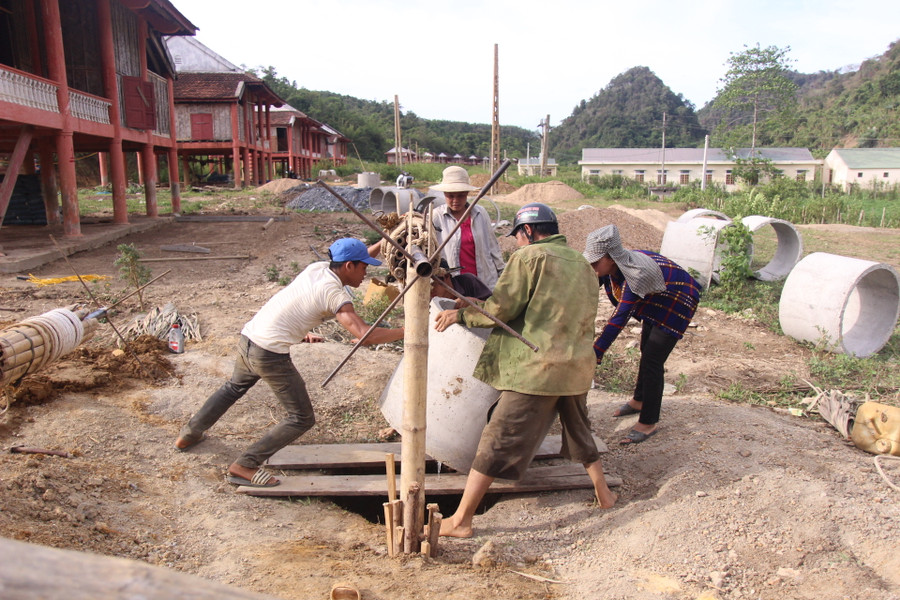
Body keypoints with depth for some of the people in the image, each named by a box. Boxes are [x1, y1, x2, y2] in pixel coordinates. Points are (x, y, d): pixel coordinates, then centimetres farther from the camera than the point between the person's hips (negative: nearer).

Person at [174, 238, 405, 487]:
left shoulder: (317, 267, 6)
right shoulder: (335, 293, -16)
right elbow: (365, 335, -25)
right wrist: (404, 332, -17)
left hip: (248, 337, 9)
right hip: (271, 354, -9)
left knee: (234, 387, 36)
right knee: (302, 419, 2)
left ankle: (190, 434, 50)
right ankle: (244, 466, 4)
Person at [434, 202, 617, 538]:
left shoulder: (529, 257, -6)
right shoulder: (582, 264, 16)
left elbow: (501, 309, -12)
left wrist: (460, 315, 1)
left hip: (535, 368, -7)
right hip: (578, 367, 7)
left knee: (498, 442, -2)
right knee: (579, 432, 29)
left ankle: (460, 520, 3)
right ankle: (603, 493, 42)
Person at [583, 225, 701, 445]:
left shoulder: (636, 274, -42)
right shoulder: (611, 267, -21)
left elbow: (620, 318, -48)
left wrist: (595, 353, -53)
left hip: (677, 305, -9)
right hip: (655, 304, 9)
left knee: (652, 361, -11)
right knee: (646, 352, 23)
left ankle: (649, 422, 4)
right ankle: (639, 400, 45)